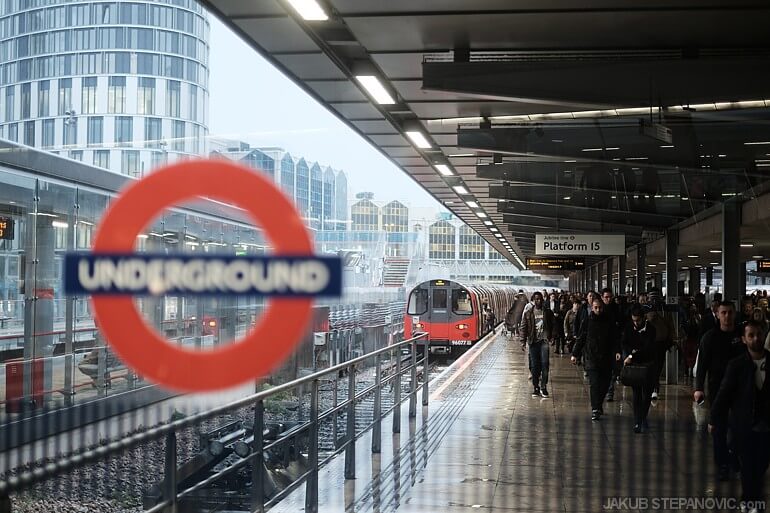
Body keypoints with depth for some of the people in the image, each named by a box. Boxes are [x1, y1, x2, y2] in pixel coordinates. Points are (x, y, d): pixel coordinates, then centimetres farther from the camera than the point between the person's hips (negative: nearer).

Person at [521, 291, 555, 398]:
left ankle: (543, 387, -4)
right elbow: (524, 328, 8)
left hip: (544, 341, -1)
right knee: (534, 365, 3)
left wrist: (552, 337, 2)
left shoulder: (548, 312, 7)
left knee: (544, 363, -11)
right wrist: (523, 340, 0)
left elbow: (553, 326, 12)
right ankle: (536, 387, 11)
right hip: (533, 341, 1)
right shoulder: (528, 313, 7)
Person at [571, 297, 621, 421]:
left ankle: (598, 405, 27)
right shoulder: (587, 321, 2)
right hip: (591, 357, -3)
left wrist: (617, 351, -9)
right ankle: (595, 410, -13)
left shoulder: (608, 321, 6)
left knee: (605, 384, 8)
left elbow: (614, 338, 7)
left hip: (606, 358, 3)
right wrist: (574, 354, 5)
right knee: (594, 384, -12)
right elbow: (580, 339, 7)